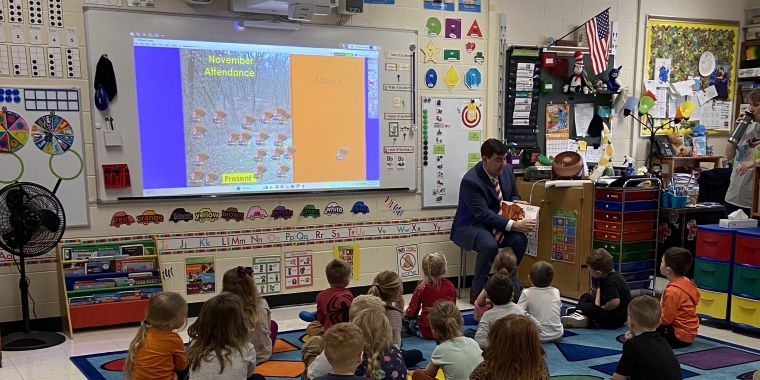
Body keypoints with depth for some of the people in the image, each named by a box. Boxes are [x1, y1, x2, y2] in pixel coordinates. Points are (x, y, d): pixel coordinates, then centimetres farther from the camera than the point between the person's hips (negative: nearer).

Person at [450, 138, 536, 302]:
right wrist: (514, 225, -37)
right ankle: (477, 291, -15)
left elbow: (513, 195, 14)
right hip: (471, 226, -6)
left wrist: (516, 202, -12)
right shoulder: (470, 180, -25)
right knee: (489, 245, -35)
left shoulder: (507, 170, -3)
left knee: (520, 239, -22)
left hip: (497, 224, 6)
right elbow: (483, 214, -29)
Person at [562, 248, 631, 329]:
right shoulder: (607, 276, 3)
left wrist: (601, 308, -20)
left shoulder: (611, 281, -28)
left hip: (617, 319, -11)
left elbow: (615, 302, -40)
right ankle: (579, 313, -4)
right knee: (586, 296, 16)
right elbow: (600, 289, 20)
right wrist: (597, 303, 2)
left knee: (589, 307, -29)